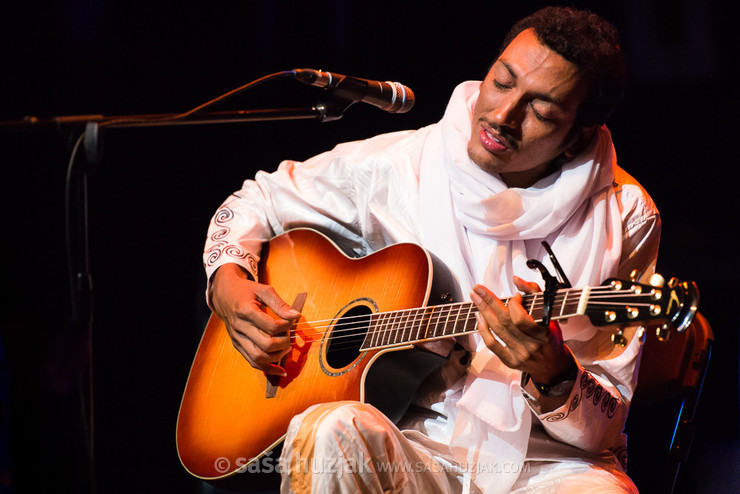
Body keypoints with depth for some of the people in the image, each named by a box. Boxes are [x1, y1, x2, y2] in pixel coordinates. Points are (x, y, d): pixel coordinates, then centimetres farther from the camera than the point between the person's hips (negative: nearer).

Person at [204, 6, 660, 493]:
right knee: (332, 431, -34)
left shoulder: (622, 216, -4)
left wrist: (552, 376, -27)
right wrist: (229, 284, -2)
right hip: (417, 447, 2)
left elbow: (605, 427, -5)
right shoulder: (398, 166, 0)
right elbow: (257, 202, 18)